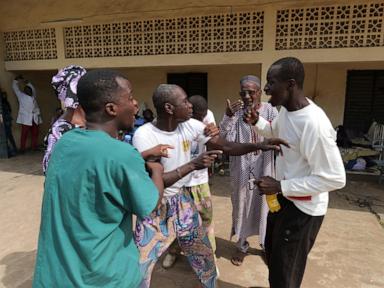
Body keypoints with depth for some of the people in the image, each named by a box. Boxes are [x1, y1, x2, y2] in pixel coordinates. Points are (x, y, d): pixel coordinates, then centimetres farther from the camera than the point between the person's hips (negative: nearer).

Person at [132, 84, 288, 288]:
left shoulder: (191, 125, -9)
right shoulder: (144, 135, -24)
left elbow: (226, 147, -3)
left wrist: (259, 145, -17)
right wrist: (192, 165, -34)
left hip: (182, 200, 5)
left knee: (205, 256, 17)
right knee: (139, 269, 5)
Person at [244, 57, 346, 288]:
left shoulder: (314, 123, -32)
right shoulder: (286, 109, -3)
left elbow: (335, 178, -29)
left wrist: (281, 186, -27)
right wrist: (258, 122, -2)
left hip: (304, 207, -9)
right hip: (284, 197, 9)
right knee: (272, 252, 30)